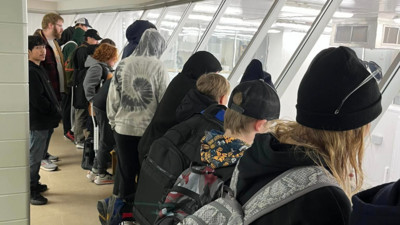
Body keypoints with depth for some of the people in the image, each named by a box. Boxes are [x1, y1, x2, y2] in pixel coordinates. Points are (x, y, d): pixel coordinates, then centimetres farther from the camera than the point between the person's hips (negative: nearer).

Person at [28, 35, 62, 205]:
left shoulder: (38, 69, 15)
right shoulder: (30, 71, -17)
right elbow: (37, 99, -22)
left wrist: (56, 111, 8)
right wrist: (56, 112, -13)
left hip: (46, 121, 10)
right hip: (38, 122, -10)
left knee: (39, 155, 19)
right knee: (34, 157, 0)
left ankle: (34, 184, 33)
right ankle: (30, 191, 11)